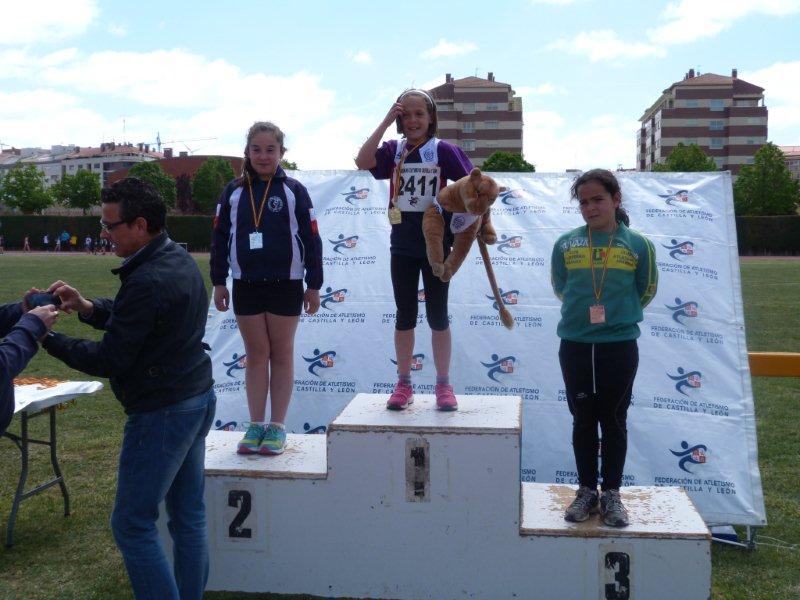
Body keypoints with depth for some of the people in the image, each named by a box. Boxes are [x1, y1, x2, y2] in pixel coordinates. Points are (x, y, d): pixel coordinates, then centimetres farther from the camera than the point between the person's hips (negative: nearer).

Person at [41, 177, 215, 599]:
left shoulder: (147, 282, -23)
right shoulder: (179, 260, 7)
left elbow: (107, 361, -19)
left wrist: (46, 337, -8)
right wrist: (85, 306, 2)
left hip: (161, 413, -10)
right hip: (198, 399, 10)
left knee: (132, 524, 2)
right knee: (188, 515, 16)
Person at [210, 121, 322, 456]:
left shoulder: (293, 191, -1)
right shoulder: (234, 192, 5)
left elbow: (311, 239, -1)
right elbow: (220, 238, 8)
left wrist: (314, 285, -2)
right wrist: (218, 282, 5)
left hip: (286, 285, -2)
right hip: (245, 286, 2)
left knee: (282, 354, 7)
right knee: (255, 354, 8)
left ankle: (277, 427, 14)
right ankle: (256, 425, 16)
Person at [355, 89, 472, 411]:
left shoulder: (443, 150, -5)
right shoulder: (394, 150, 2)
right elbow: (362, 161, -16)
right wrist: (385, 122, -15)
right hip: (402, 246, 2)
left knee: (438, 315, 6)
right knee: (405, 315, 10)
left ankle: (443, 384, 17)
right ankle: (403, 384, 21)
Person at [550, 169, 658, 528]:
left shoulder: (638, 245, -3)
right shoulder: (565, 244, 0)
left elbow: (646, 291, 9)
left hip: (620, 346, -1)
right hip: (575, 345, 1)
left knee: (614, 421, 8)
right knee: (583, 421, 10)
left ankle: (611, 494, 19)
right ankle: (587, 491, 22)